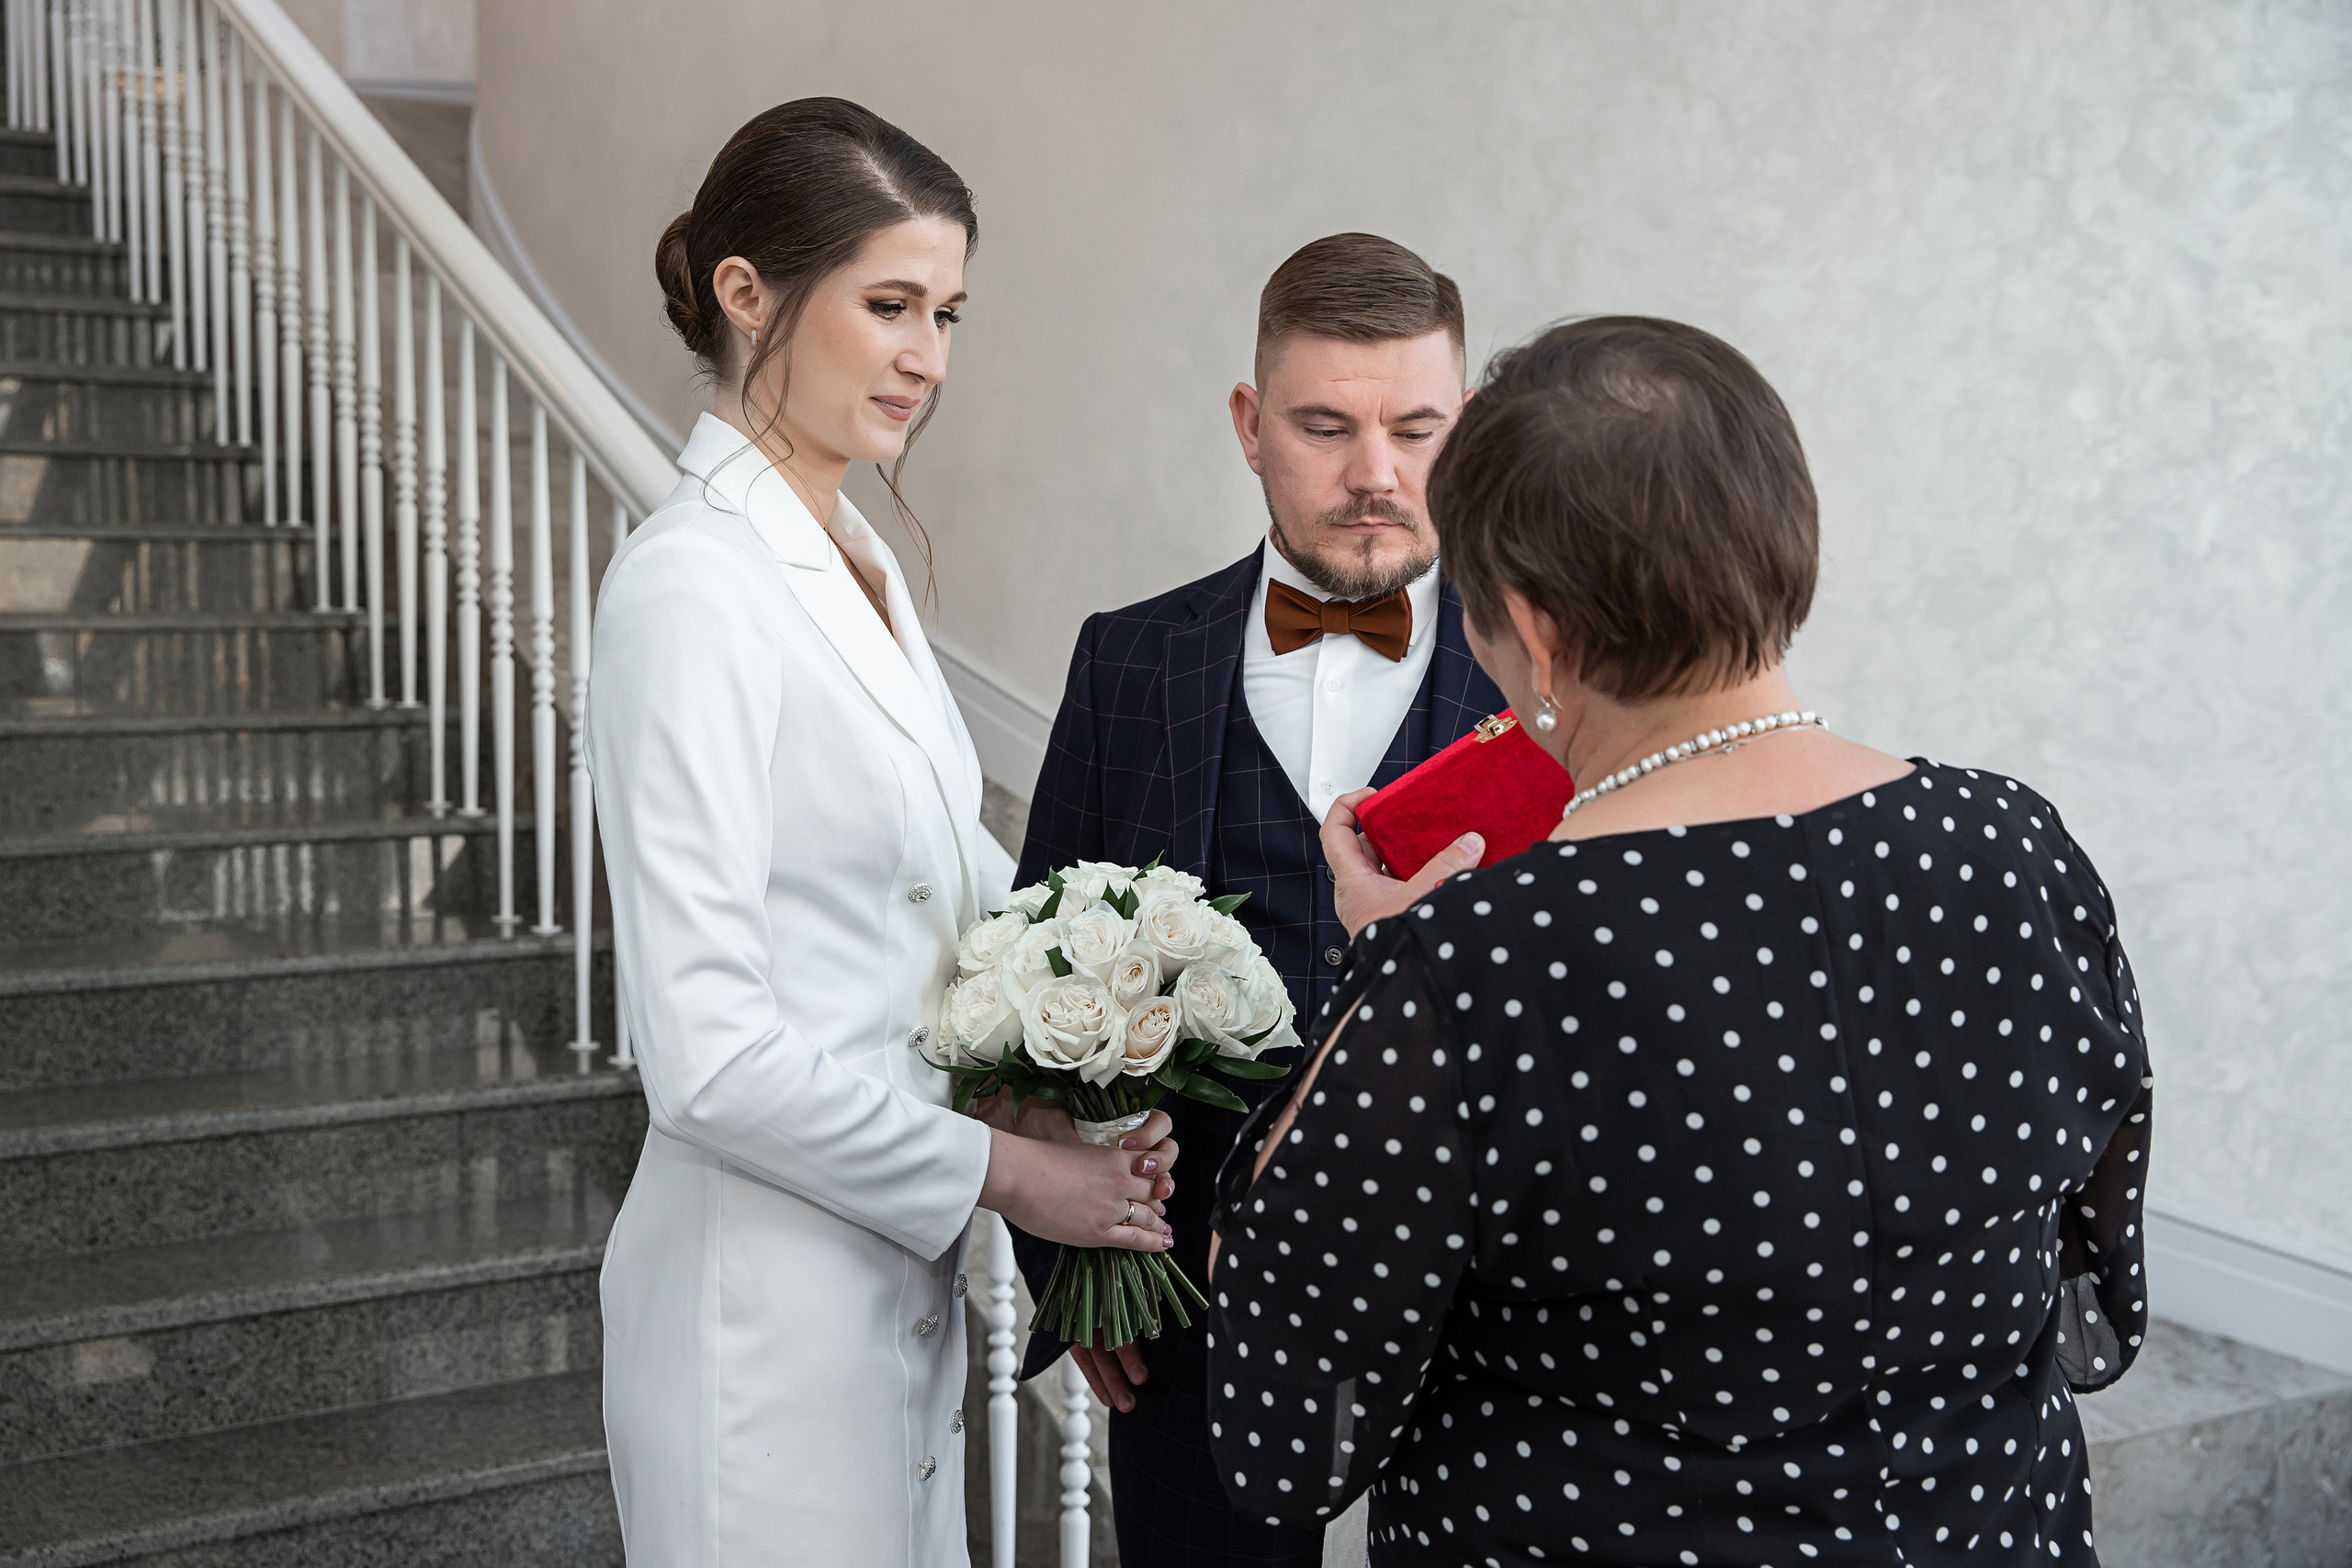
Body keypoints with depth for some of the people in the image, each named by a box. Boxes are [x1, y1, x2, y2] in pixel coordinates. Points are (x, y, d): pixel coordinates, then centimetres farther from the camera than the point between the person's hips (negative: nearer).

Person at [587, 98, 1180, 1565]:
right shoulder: (695, 587, -18)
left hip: (895, 1267, 8)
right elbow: (709, 1053, -22)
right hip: (772, 1300, -8)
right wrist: (1002, 1169, -12)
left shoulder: (862, 566, 10)